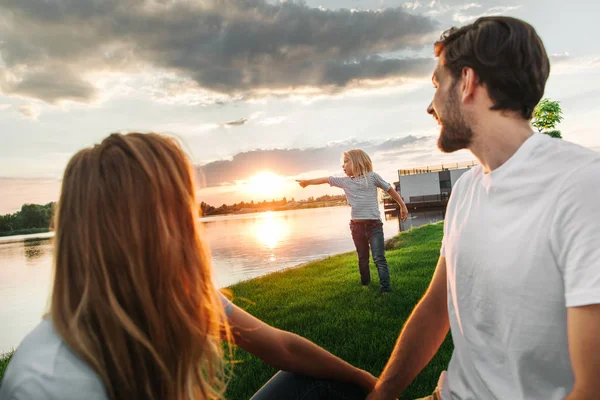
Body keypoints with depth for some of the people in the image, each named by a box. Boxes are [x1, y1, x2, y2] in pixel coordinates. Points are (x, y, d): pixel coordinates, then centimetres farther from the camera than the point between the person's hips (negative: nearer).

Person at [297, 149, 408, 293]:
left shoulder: (372, 176, 1)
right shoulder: (344, 181, 10)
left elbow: (390, 189, 10)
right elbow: (325, 180, 20)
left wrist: (403, 206, 12)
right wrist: (308, 181, 32)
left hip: (374, 224, -3)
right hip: (357, 225, 3)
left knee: (379, 258, -8)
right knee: (363, 259, 14)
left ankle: (385, 287, -5)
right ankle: (365, 285, 28)